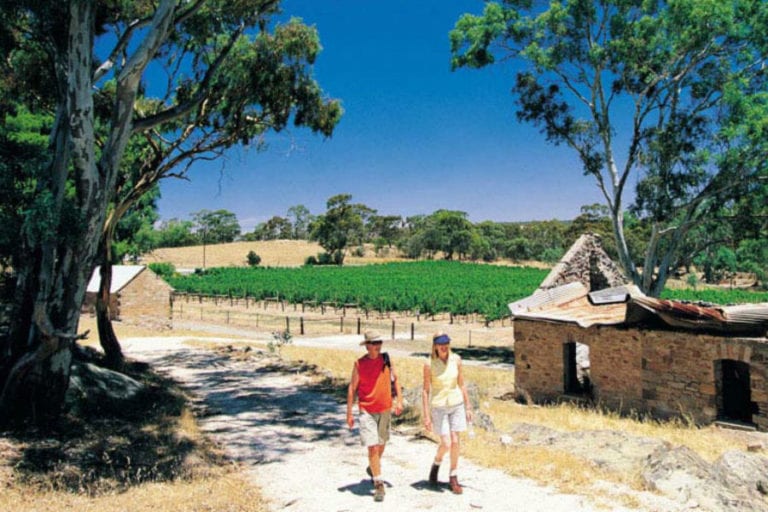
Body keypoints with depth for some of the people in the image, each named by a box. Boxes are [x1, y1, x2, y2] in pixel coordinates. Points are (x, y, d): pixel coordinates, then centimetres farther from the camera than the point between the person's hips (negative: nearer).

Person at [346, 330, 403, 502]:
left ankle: (372, 469, 45)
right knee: (372, 447, -9)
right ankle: (379, 485, 0)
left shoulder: (386, 360, -1)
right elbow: (352, 388, -2)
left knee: (381, 444, 18)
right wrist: (349, 413, -3)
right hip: (366, 411, -3)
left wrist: (399, 400, -3)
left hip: (385, 410, 3)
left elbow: (395, 380, 8)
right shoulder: (359, 364, -8)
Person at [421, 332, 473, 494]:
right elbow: (425, 391, -9)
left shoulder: (456, 359, -4)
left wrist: (468, 407, 6)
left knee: (455, 442, 2)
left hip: (456, 404, 3)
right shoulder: (429, 364, -13)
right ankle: (436, 465, 26)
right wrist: (426, 416, -11)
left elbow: (461, 384, 5)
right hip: (439, 407, -3)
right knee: (446, 444, -5)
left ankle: (453, 478, 18)